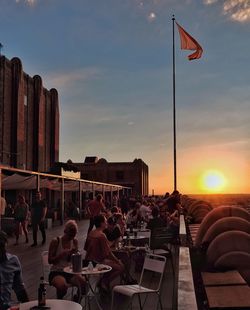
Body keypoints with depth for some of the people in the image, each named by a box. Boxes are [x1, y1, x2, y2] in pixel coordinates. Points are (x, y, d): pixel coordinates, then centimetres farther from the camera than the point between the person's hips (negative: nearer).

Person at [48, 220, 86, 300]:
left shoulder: (75, 241, 5)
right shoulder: (56, 241, -8)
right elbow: (50, 260, -8)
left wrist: (73, 254, -12)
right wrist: (63, 254, -22)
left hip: (70, 272, 4)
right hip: (56, 272, -4)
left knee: (83, 282, -25)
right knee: (62, 286, -35)